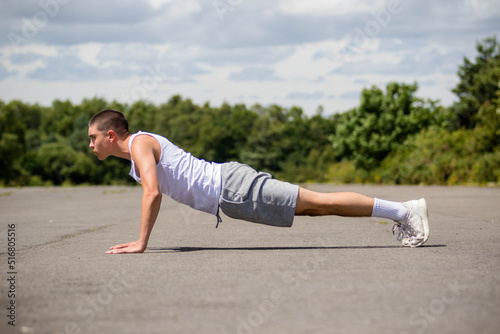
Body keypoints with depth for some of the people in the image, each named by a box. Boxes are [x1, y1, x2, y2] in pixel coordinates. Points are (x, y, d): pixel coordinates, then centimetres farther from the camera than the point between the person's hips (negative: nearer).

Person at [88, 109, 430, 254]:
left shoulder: (139, 143, -9)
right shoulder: (142, 146, 21)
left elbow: (153, 193, -23)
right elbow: (156, 192, 32)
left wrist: (141, 242, -18)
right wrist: (140, 238, 27)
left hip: (232, 188, -9)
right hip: (227, 189, 9)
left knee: (318, 203, -10)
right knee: (312, 206, 9)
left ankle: (404, 210, -10)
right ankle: (401, 211, 12)